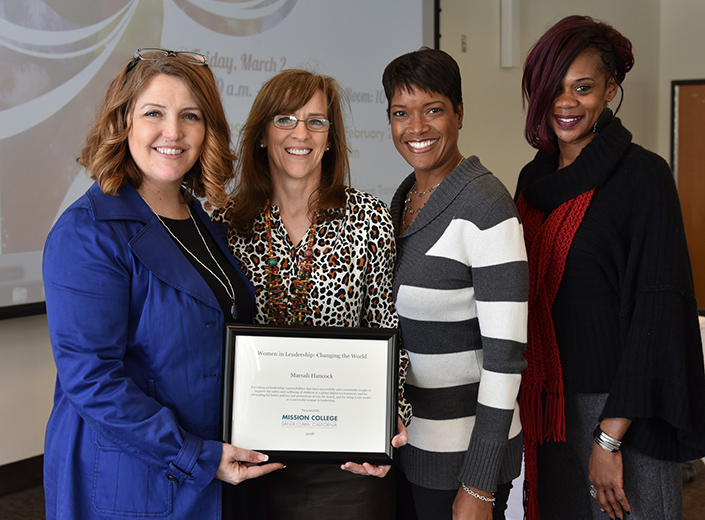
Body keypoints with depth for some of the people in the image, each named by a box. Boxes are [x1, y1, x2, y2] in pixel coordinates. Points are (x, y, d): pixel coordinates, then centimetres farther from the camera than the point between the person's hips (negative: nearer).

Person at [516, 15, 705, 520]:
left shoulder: (643, 175, -11)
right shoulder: (533, 178, 8)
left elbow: (656, 308, -16)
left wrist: (610, 436, -19)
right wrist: (528, 400, 9)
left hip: (617, 407, -6)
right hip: (547, 403, 6)